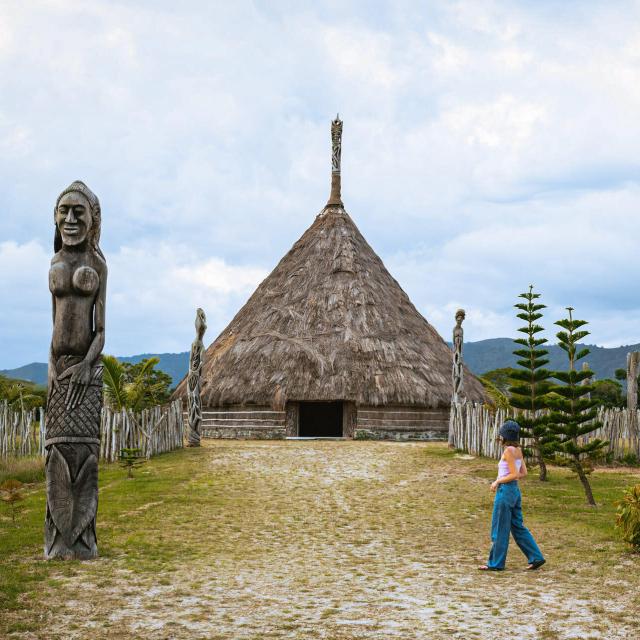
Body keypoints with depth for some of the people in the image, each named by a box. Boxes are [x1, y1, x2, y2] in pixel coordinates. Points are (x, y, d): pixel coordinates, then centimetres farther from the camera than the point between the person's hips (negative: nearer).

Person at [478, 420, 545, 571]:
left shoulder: (508, 451, -16)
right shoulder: (518, 450, 9)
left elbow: (514, 474, -21)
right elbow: (524, 473, 15)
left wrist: (497, 481, -9)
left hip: (505, 492, -9)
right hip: (515, 491, 9)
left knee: (499, 529, 1)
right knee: (517, 527, 13)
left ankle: (496, 563, 9)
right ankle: (536, 558, 10)